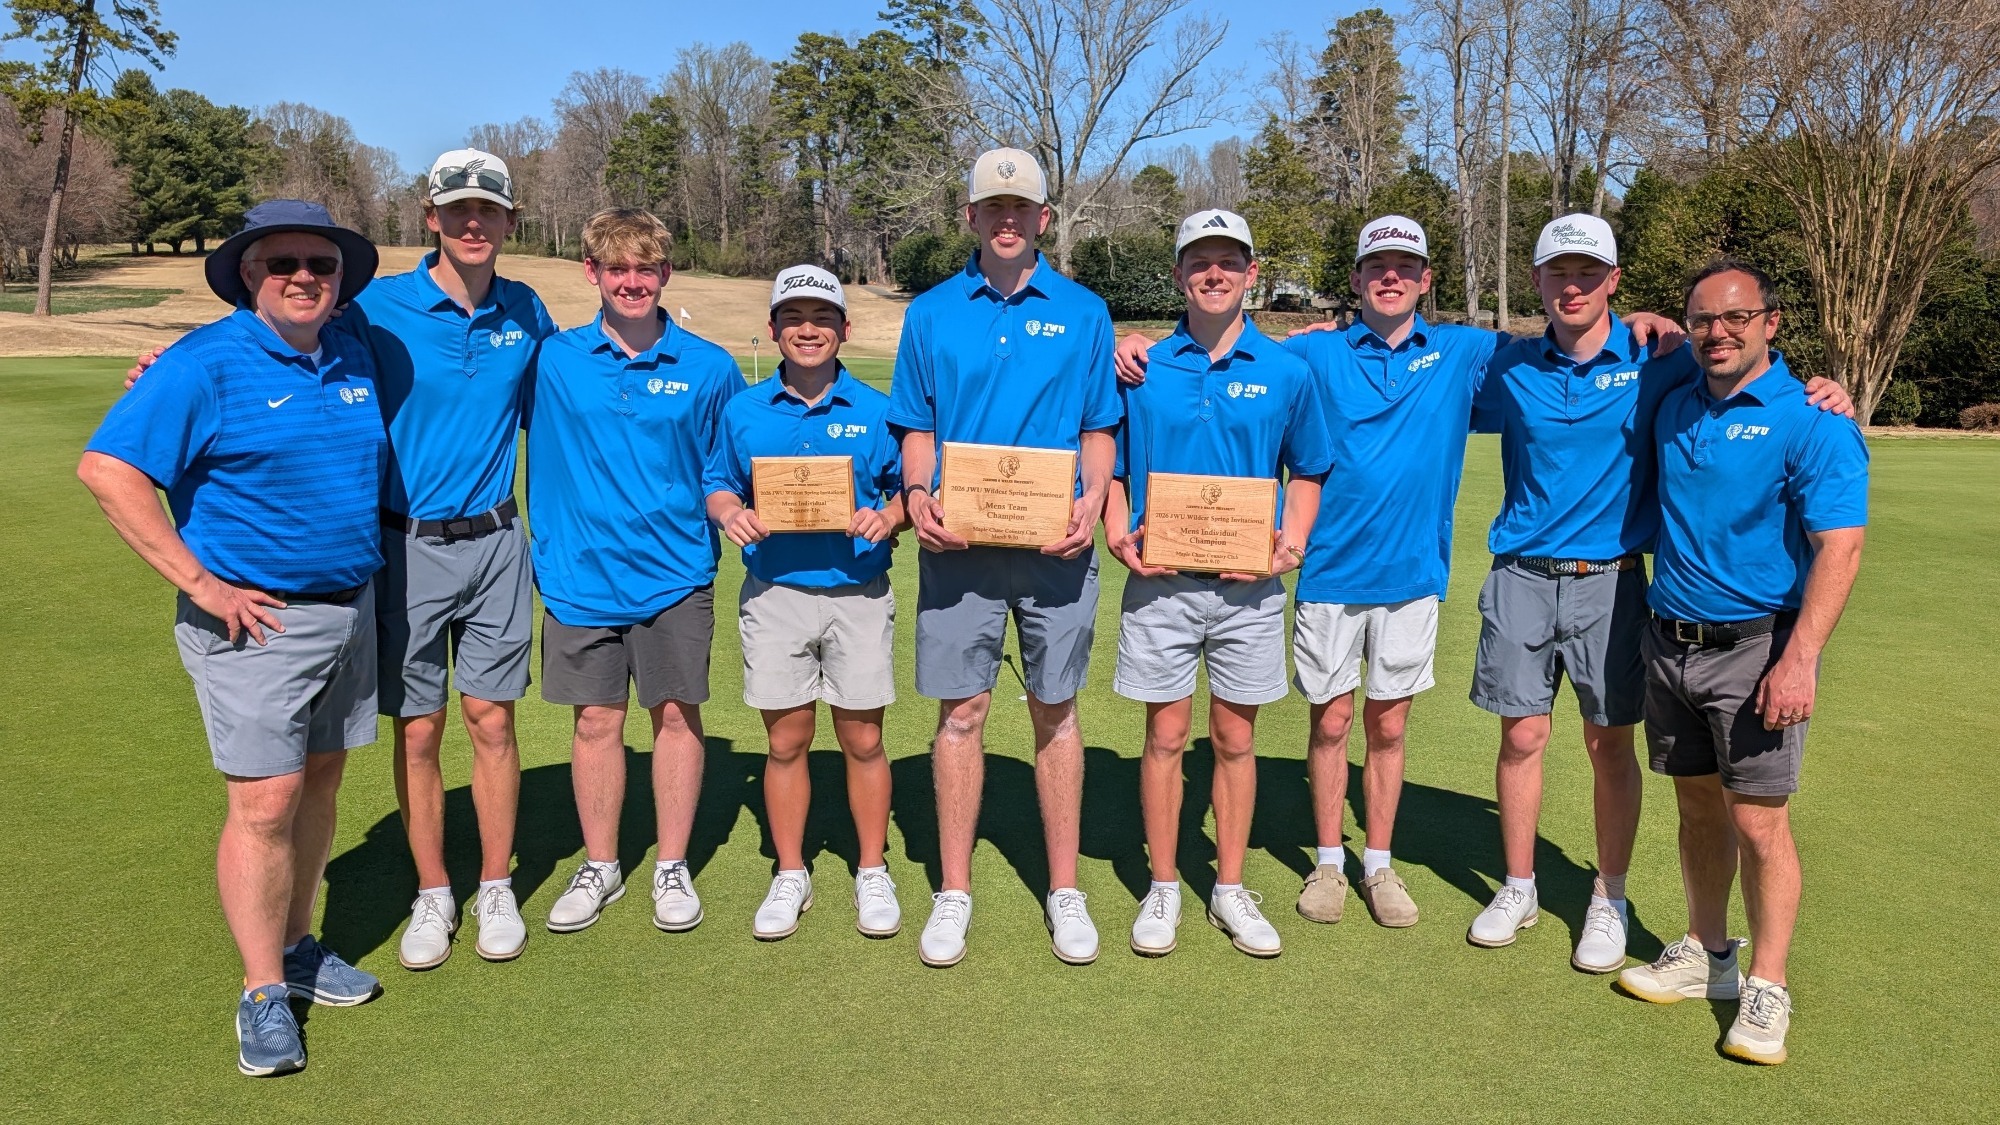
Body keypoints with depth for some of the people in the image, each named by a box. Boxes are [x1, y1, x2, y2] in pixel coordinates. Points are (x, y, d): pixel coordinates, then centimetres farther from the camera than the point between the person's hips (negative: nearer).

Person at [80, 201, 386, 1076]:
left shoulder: (353, 359, 8)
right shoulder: (206, 364, -11)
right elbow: (107, 468, -16)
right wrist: (199, 582, -18)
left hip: (350, 608, 7)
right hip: (254, 619, -6)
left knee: (320, 780, 14)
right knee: (265, 800, -6)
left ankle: (296, 947, 30)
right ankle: (263, 993, 7)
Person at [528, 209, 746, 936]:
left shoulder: (708, 368, -1)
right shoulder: (552, 360, 0)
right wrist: (547, 541, 2)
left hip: (675, 573, 0)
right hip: (580, 575, 1)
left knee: (677, 714, 7)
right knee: (596, 721, 9)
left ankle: (672, 868, 23)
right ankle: (599, 866, 26)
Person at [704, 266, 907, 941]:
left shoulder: (876, 411, 2)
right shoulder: (743, 411, 7)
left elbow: (910, 490, 6)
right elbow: (719, 485, 13)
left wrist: (887, 517, -15)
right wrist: (731, 513, -8)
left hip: (858, 594, -1)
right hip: (774, 594, 1)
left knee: (862, 739, 5)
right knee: (786, 740, 8)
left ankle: (872, 873, 23)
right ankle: (790, 877, 25)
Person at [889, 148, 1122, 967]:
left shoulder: (1082, 312, 7)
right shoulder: (931, 313, 8)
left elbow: (1099, 430, 8)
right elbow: (917, 429, 10)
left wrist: (1091, 502, -10)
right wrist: (917, 493, -9)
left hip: (1055, 544, 0)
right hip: (958, 544, 0)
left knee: (1055, 712, 7)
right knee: (961, 711, 4)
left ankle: (1065, 891, 19)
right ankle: (954, 892, 17)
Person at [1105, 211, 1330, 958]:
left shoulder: (1285, 372, 3)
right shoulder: (1141, 368, 2)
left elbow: (1307, 470, 12)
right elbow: (1110, 466, 9)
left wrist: (1293, 540, -5)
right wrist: (1119, 535, -8)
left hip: (1249, 586, 1)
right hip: (1160, 581, 0)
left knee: (1236, 739, 9)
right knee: (1165, 736, 7)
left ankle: (1230, 890, 24)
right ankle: (1162, 890, 21)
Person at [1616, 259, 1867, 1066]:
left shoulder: (1811, 420, -11)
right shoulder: (1675, 408, 8)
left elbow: (1839, 547, -17)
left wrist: (1800, 659, -24)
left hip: (1754, 649, -5)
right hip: (1669, 639, 6)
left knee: (1759, 821, -2)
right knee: (1698, 807, 15)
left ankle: (1766, 991, 13)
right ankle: (1705, 954, 30)